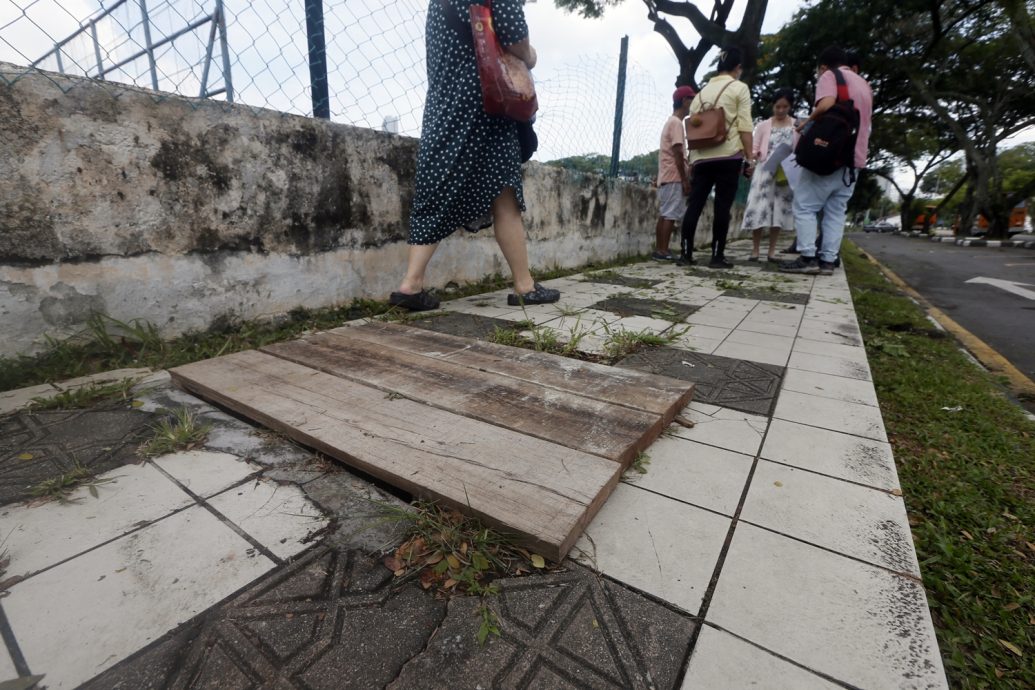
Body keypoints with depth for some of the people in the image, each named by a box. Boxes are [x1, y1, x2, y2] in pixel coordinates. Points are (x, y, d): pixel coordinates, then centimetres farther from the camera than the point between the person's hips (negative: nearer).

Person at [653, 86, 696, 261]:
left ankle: (659, 250, 6)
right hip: (674, 177, -10)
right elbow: (677, 153, -16)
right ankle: (663, 251, -14)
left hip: (665, 176, 10)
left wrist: (683, 177, 22)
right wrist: (685, 179, -17)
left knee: (664, 214, 7)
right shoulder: (676, 122, -8)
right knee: (670, 215, -12)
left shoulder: (670, 122, 23)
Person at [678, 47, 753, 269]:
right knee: (722, 207, -4)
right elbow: (744, 127, -4)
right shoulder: (739, 88, 5)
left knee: (694, 205, 3)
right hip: (728, 156, -4)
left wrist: (691, 161, 18)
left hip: (701, 157, 5)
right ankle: (717, 256, -5)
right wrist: (749, 158, -2)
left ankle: (686, 253, 0)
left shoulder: (702, 91, 21)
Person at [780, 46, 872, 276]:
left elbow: (827, 104, -19)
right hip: (854, 158, 7)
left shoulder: (829, 76, 1)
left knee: (804, 206, -5)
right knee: (836, 211, 6)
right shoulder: (864, 84, 26)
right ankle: (828, 260, 0)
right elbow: (864, 120, 28)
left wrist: (807, 122, -4)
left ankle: (808, 257, -14)